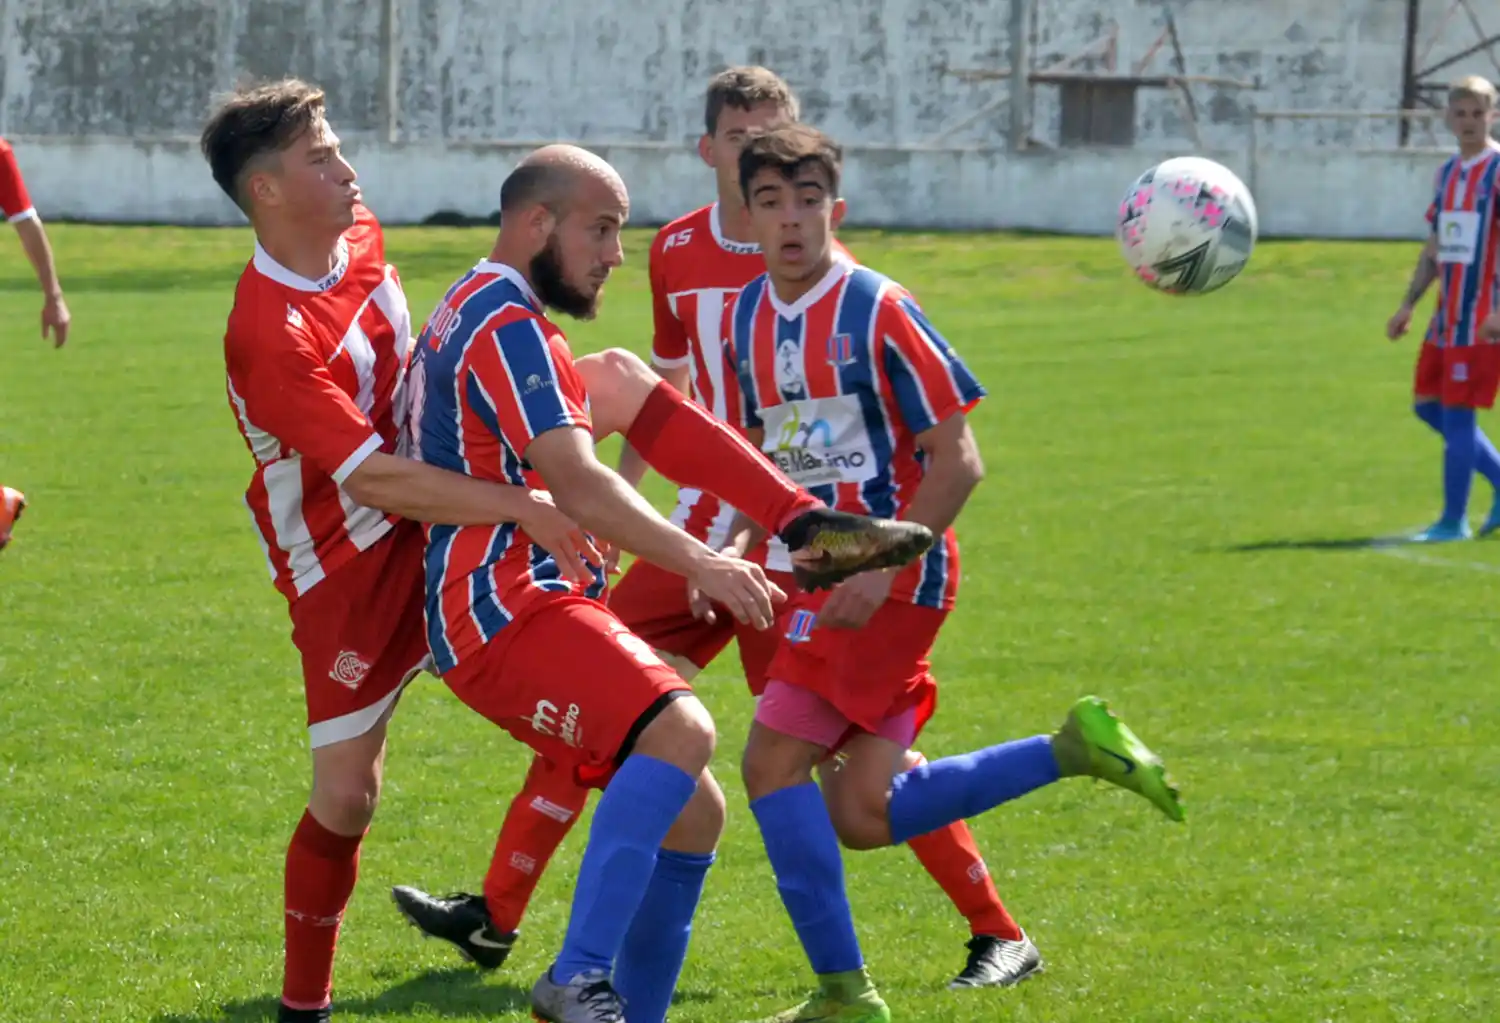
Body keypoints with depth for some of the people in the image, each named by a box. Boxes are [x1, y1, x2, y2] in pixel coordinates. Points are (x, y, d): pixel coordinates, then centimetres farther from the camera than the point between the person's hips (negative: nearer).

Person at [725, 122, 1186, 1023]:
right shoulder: (747, 318, 8)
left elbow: (958, 461, -12)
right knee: (861, 817, 3)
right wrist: (738, 542, 4)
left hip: (896, 576, -8)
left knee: (775, 761, -14)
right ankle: (1072, 750, 15)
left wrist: (882, 565, -19)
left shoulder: (878, 311, -12)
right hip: (824, 576, 8)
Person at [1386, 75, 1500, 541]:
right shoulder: (1448, 172, 14)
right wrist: (1409, 305, 18)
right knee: (1428, 404, 11)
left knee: (1457, 414, -7)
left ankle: (1454, 521, 2)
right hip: (1447, 315, 8)